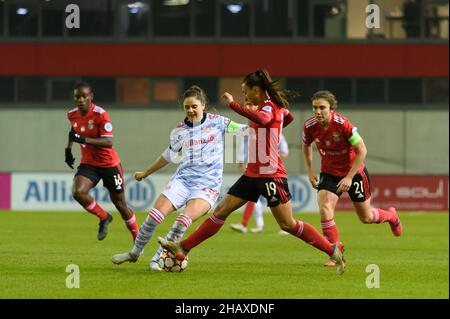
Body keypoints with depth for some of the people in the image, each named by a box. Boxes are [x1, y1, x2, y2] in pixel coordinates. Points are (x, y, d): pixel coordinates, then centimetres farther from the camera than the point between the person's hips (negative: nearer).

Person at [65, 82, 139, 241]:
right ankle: (104, 217, 1)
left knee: (121, 205, 6)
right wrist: (68, 148, 14)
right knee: (78, 192, -24)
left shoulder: (101, 115, -21)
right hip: (88, 163, 4)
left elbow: (108, 142, -29)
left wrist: (83, 139, -38)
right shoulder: (72, 115, -3)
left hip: (109, 164, -4)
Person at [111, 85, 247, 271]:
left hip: (208, 184, -3)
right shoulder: (179, 130, 10)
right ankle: (135, 253, 11)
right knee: (155, 215, -11)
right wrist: (145, 173, 31)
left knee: (184, 220, -24)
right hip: (182, 178, 3)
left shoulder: (218, 122, 2)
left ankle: (159, 259, -12)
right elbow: (169, 155, 24)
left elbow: (245, 131, 2)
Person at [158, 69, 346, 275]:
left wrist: (233, 105, -37)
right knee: (221, 211, 7)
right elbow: (288, 117, 33)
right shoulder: (271, 106, 11)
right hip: (253, 173, 9)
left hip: (270, 175, -9)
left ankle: (332, 250, 5)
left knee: (288, 225, -6)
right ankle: (183, 248, 7)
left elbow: (261, 119, -41)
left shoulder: (269, 106, -15)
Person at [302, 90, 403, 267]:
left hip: (354, 172, -3)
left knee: (366, 217, 12)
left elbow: (362, 151, -22)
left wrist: (349, 177, -23)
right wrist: (310, 171, 2)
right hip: (328, 173, 3)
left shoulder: (343, 124, -29)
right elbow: (306, 146, 8)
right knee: (324, 209, -21)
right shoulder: (310, 126, -16)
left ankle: (391, 216, 47)